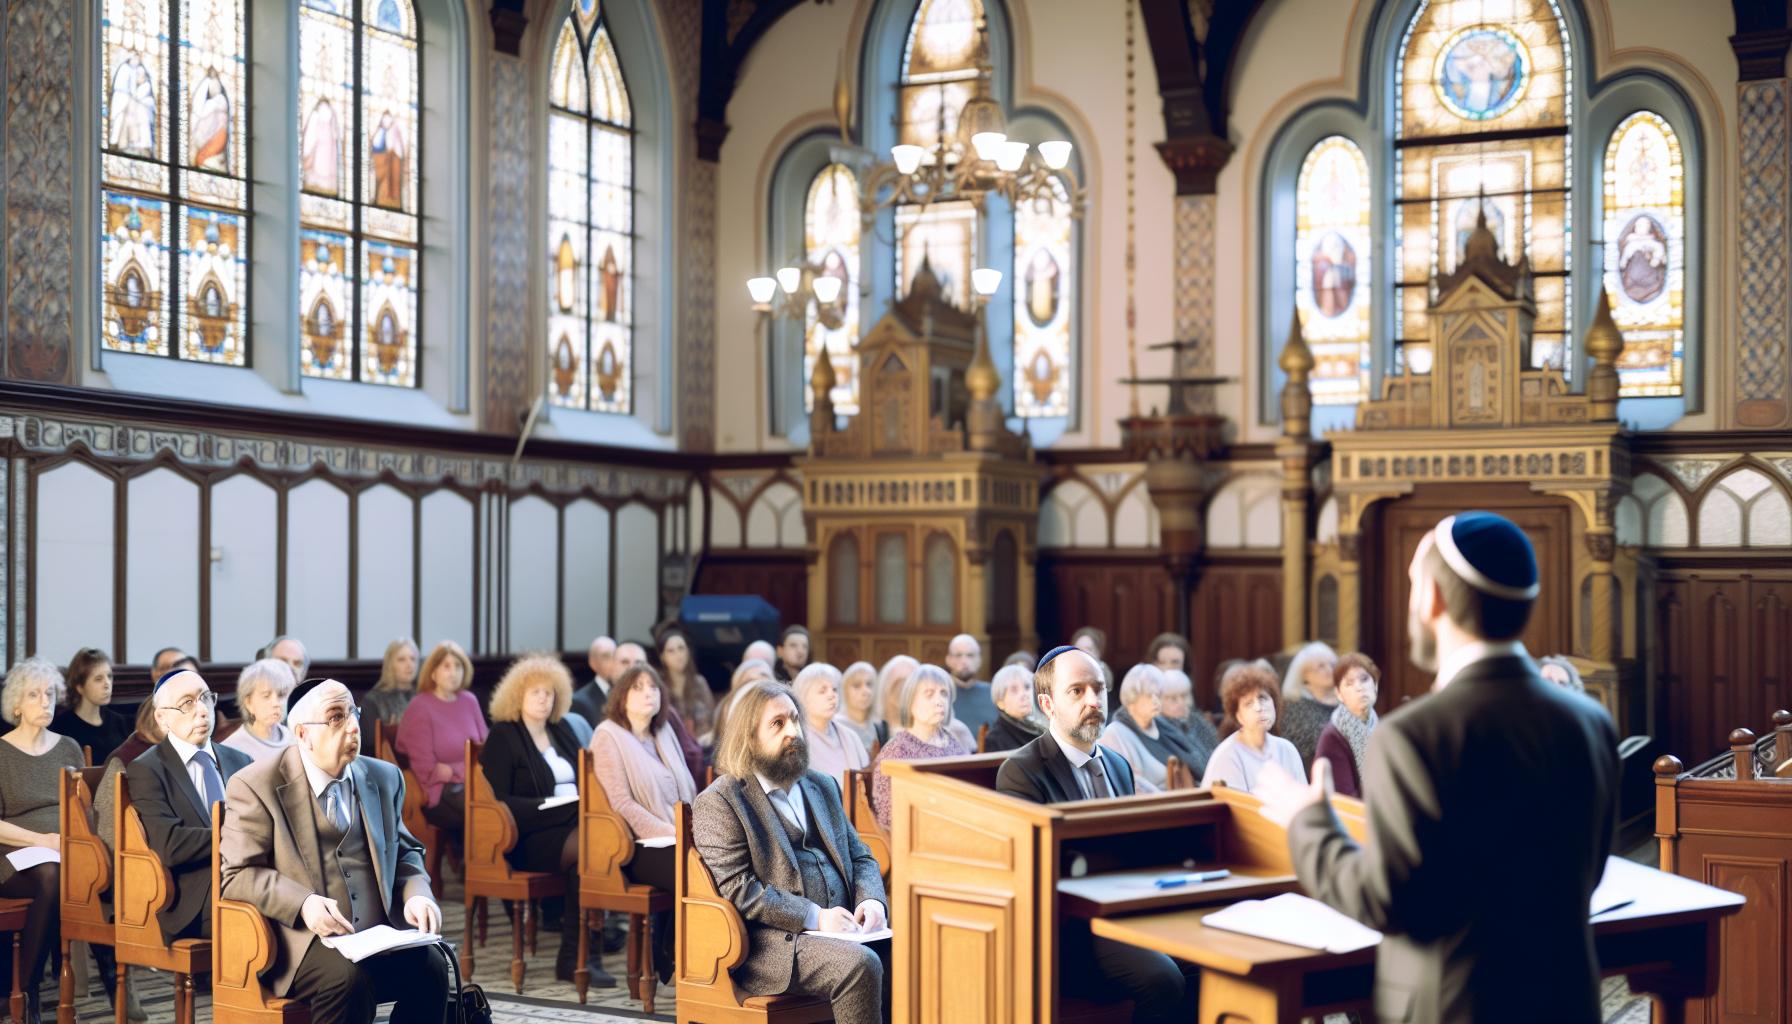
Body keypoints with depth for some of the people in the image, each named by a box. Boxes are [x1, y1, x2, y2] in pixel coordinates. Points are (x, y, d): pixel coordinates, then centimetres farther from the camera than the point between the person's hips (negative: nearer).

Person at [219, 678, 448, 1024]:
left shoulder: (384, 777, 15)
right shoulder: (256, 786, -1)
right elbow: (238, 876, -5)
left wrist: (417, 895, -1)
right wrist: (303, 904, -21)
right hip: (301, 942, -4)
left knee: (430, 967, -26)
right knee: (348, 978, -34)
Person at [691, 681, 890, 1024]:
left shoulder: (822, 786, 21)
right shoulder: (718, 803, -2)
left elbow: (860, 857, 21)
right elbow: (737, 889, -11)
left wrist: (872, 901, -2)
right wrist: (815, 917, -18)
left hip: (840, 930, 6)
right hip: (771, 942, -6)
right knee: (860, 964, -31)